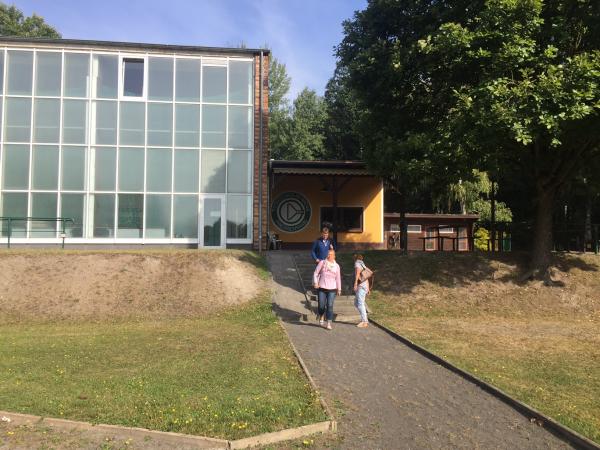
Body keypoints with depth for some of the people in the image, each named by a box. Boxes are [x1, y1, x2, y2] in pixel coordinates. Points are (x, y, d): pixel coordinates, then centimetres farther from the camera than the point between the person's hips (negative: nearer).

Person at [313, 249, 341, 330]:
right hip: (322, 288, -1)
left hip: (332, 289, 1)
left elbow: (338, 278, 14)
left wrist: (339, 289, 15)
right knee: (321, 305, 1)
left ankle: (329, 324, 1)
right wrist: (315, 282, -8)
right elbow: (316, 273, 4)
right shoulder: (322, 262, 1)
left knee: (330, 306, -6)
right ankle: (321, 316, 33)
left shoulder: (336, 266, 7)